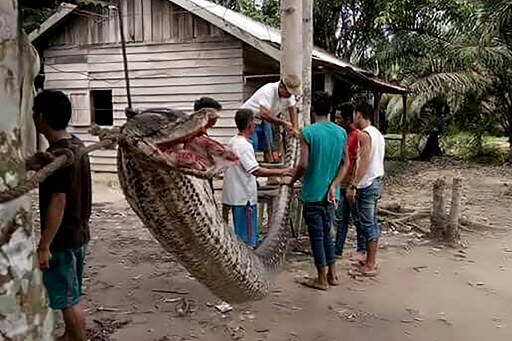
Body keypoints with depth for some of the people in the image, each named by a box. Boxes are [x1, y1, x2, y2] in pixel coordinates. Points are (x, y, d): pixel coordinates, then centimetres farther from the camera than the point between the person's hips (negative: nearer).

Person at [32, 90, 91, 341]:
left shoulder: (57, 155, -23)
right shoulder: (76, 145, 5)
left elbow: (57, 203, -25)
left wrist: (44, 246, -20)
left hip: (62, 239, -10)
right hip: (78, 233, 10)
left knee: (68, 300, 5)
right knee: (68, 295, 23)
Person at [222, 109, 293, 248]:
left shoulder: (232, 142, 11)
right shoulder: (244, 145, -18)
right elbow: (256, 171, -24)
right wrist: (280, 172, -19)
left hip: (233, 195, 9)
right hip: (245, 198, -9)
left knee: (238, 237, 16)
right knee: (247, 241, -2)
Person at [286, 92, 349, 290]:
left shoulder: (308, 132, -13)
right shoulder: (341, 132, 3)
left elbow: (303, 164, -17)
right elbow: (345, 164, 5)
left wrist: (292, 180, 0)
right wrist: (333, 185, 10)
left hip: (312, 193, -5)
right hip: (331, 193, 5)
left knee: (316, 236, 4)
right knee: (327, 233, 19)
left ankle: (322, 279, 13)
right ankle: (332, 274, 26)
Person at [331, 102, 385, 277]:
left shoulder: (364, 134, -15)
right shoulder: (378, 134, 15)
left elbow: (364, 162, -23)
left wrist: (353, 186, -24)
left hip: (367, 184, -10)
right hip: (376, 181, 10)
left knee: (367, 223, -4)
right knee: (372, 222, 14)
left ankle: (370, 265, 2)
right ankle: (371, 261, 22)